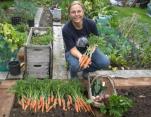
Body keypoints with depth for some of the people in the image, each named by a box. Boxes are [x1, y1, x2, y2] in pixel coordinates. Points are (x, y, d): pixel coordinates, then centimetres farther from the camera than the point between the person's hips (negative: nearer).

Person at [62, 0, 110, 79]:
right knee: (75, 66, -35)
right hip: (73, 52, -2)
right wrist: (80, 57, -45)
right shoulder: (66, 29, -25)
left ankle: (86, 70, 8)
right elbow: (73, 49, -22)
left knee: (105, 62, -20)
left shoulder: (90, 23, -21)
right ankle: (74, 76, 4)